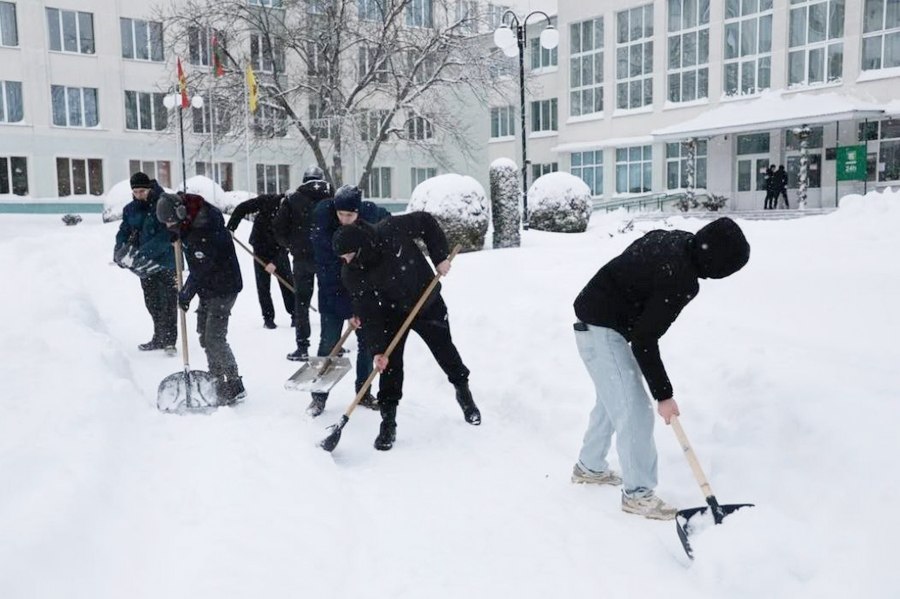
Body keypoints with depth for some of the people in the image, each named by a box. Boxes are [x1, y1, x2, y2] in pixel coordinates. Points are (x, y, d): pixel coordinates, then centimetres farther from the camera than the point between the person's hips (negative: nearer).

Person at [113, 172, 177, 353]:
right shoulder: (130, 209, 5)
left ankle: (169, 341, 7)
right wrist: (120, 249, -16)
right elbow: (124, 231, 6)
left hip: (166, 262, -6)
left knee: (168, 304, 0)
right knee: (152, 304, 15)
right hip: (146, 265, 6)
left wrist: (143, 253, -30)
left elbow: (166, 236, -24)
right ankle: (159, 339, 28)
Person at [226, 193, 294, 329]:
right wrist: (230, 228, -21)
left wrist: (275, 262, -28)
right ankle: (268, 318, 7)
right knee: (263, 285, 0)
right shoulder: (266, 201, -21)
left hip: (279, 251, 1)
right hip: (260, 248, 0)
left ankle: (295, 315, 11)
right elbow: (241, 208, -13)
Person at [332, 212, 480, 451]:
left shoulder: (392, 231, -30)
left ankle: (463, 391, 39)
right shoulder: (351, 274, -23)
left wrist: (440, 256, -18)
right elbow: (368, 314, -21)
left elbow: (426, 221, -14)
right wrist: (377, 349, -26)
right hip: (392, 313, 0)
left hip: (428, 303, 0)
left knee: (445, 351, 12)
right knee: (390, 364, -10)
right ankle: (388, 421, 1)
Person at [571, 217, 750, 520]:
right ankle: (637, 493, 5)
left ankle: (589, 467, 38)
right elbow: (644, 341, -24)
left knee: (612, 401, 23)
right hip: (602, 330, -10)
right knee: (634, 412, -7)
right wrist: (664, 395, -16)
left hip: (594, 321, 10)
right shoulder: (681, 281, -27)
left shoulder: (676, 238, -2)